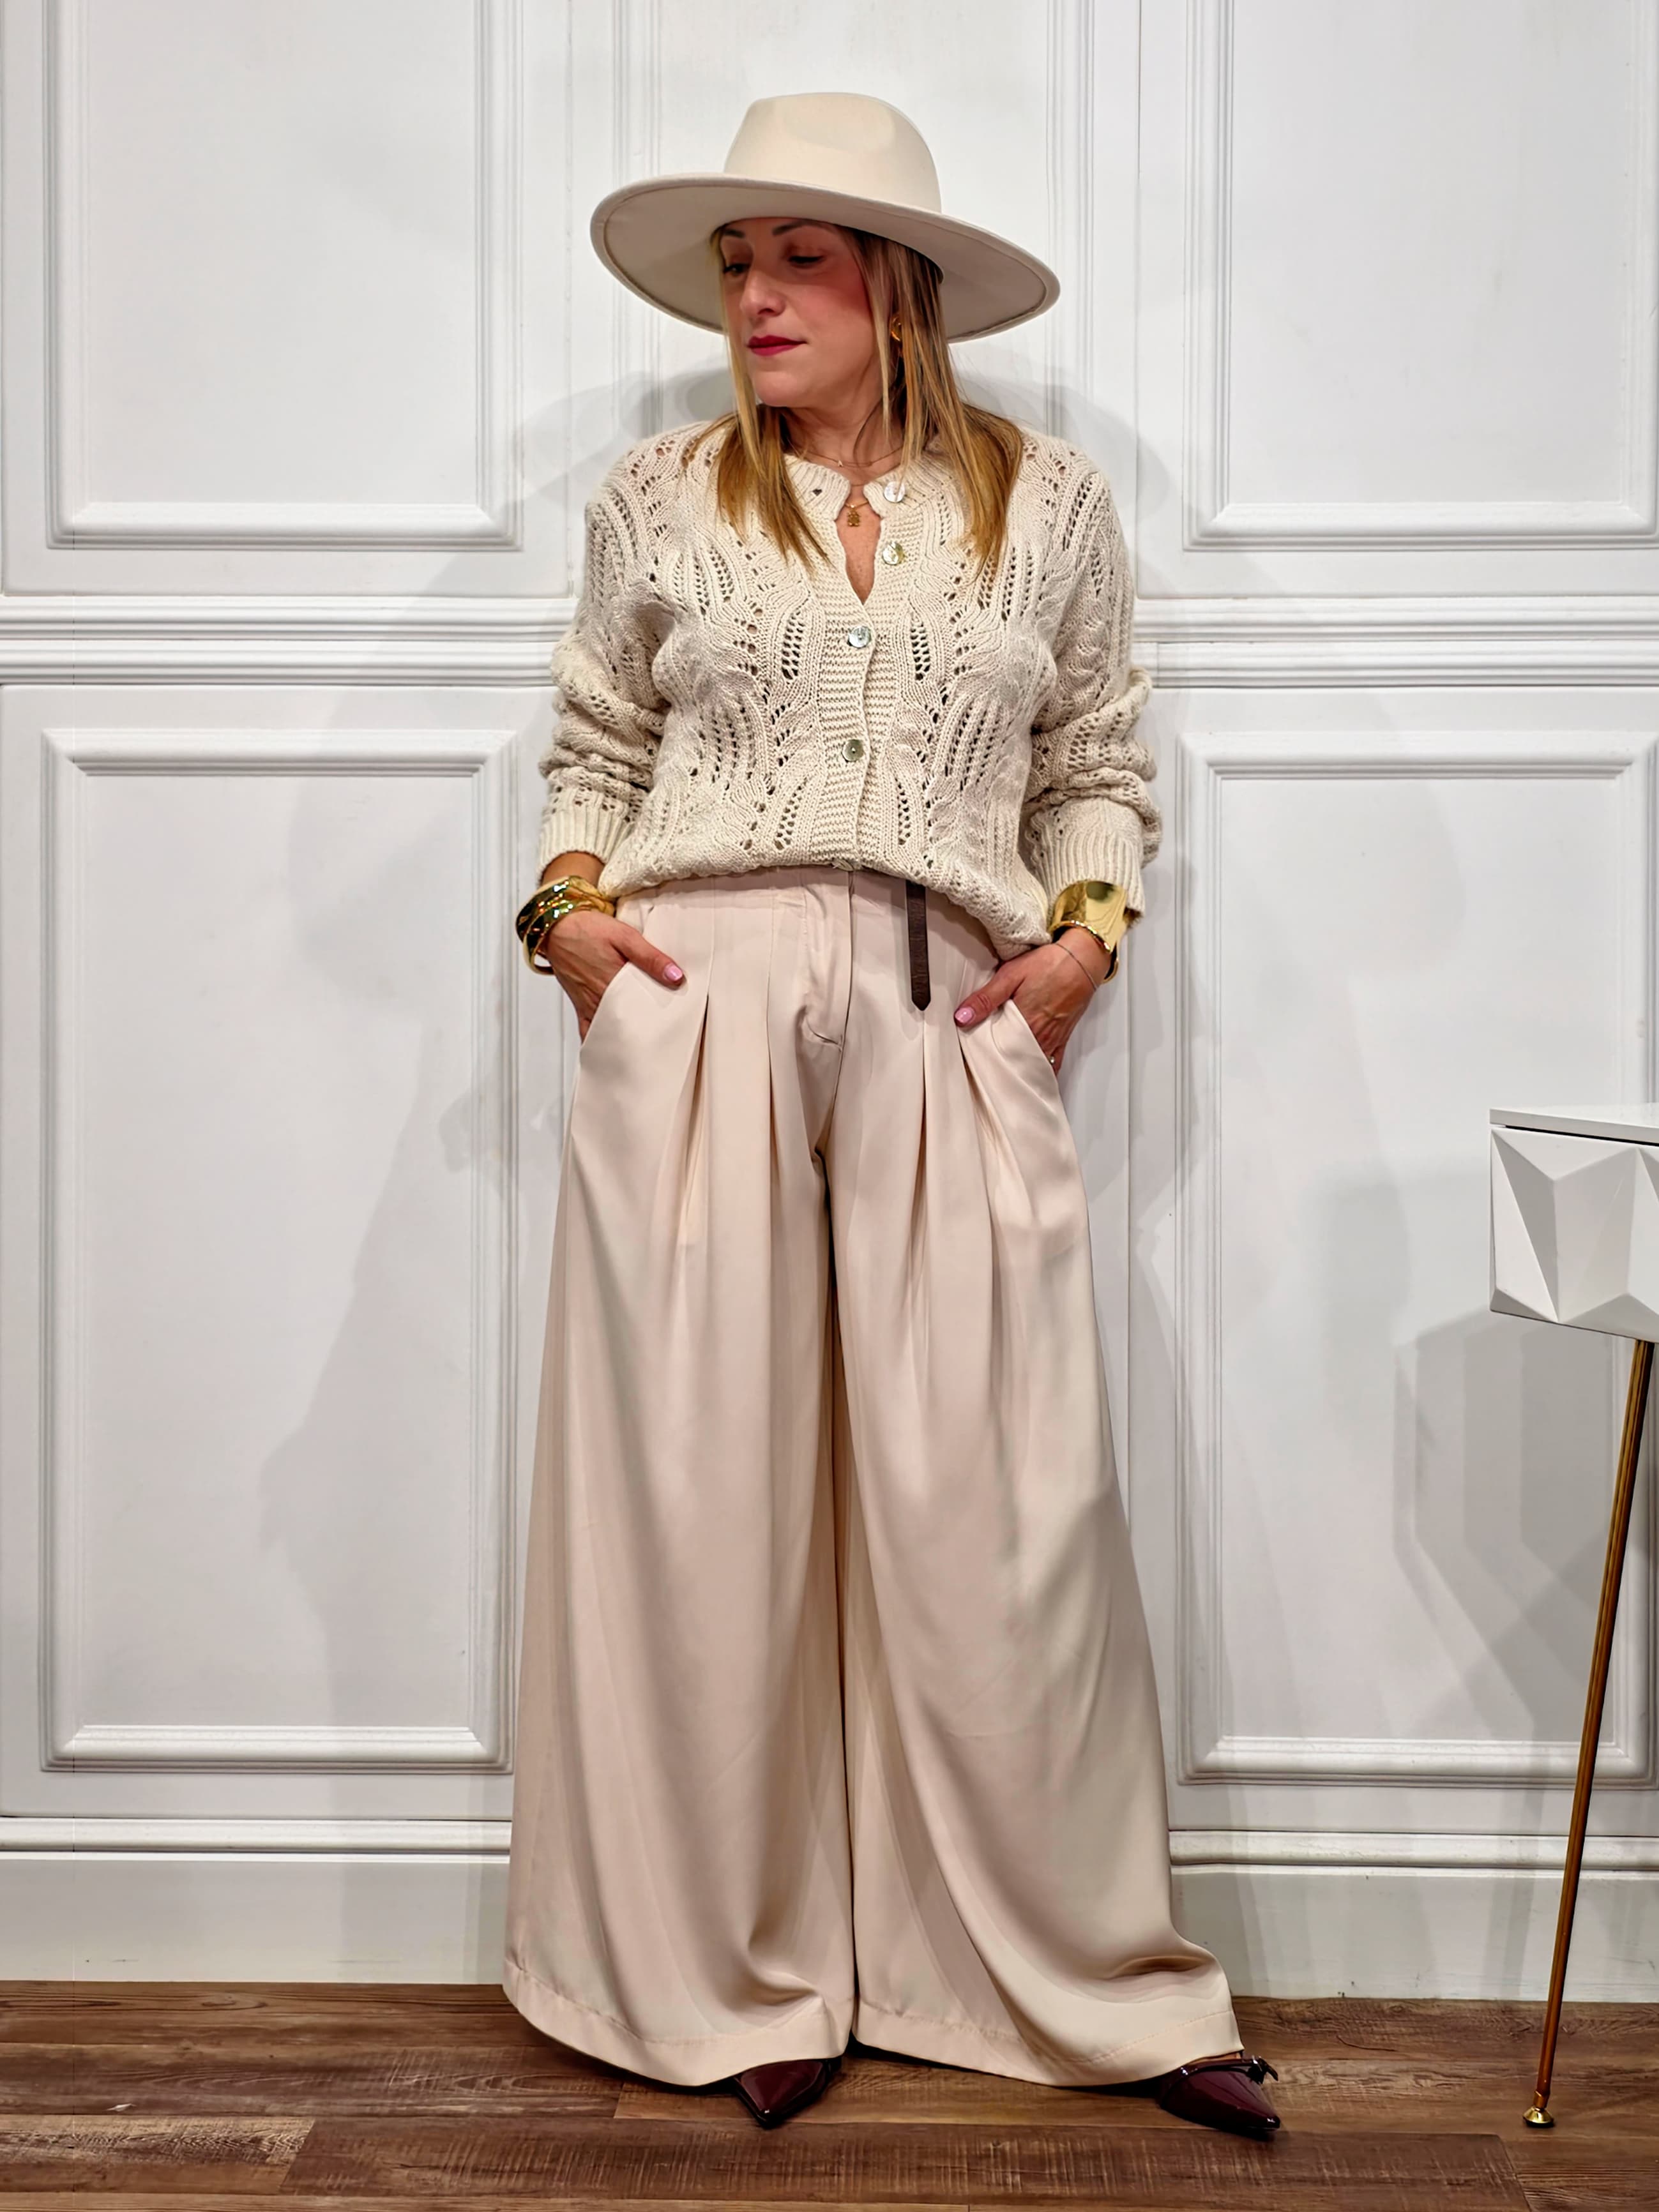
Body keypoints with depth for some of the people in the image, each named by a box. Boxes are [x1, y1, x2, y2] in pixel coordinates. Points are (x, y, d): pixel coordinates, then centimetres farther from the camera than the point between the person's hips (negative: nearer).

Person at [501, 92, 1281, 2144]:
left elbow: (1101, 765, 16)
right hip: (697, 1000, 1)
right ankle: (736, 1975, 20)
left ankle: (1096, 1981, 17)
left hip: (954, 1020, 0)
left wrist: (1090, 930, 0)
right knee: (699, 1484, 2)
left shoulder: (1049, 505, 12)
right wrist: (568, 902, 2)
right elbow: (593, 744, 18)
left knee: (1000, 1500, -1)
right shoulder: (657, 498, 13)